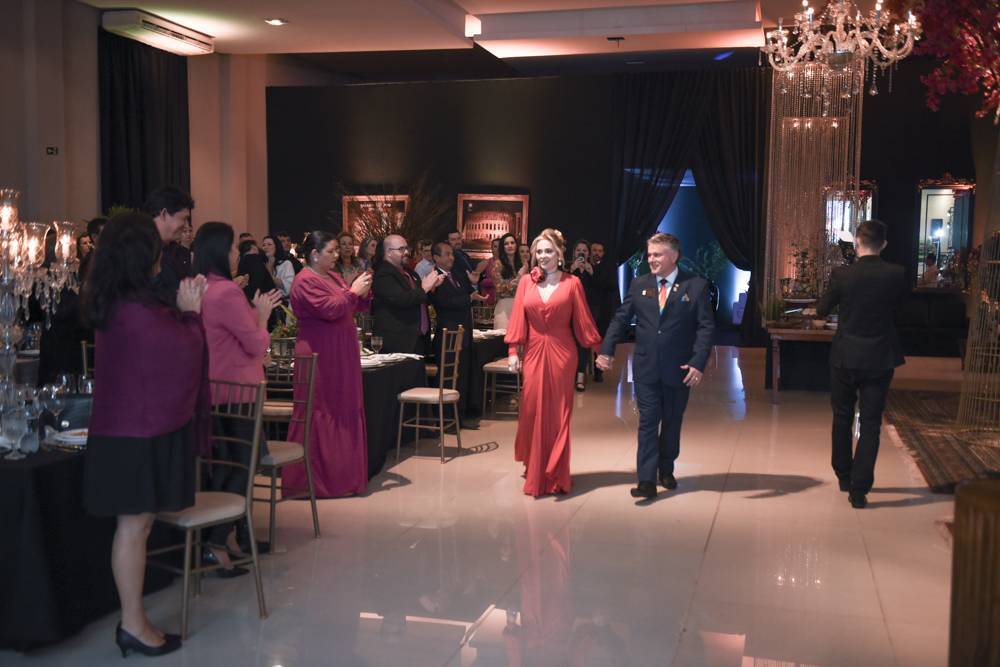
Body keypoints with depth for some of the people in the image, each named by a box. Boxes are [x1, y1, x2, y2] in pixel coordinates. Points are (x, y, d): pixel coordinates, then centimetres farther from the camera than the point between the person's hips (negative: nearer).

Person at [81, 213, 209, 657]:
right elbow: (185, 351, -15)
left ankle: (132, 619, 21)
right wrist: (189, 311, -2)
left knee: (136, 524, 14)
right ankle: (134, 625, 8)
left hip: (127, 423, 10)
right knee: (134, 524, -1)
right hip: (142, 427, -10)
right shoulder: (138, 308, -23)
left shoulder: (111, 302, 8)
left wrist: (179, 309, 9)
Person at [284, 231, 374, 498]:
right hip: (320, 357, -9)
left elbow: (353, 307, 20)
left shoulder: (333, 276, 15)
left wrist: (362, 292, 1)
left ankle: (342, 473, 21)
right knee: (320, 415, -3)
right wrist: (353, 291, -15)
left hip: (339, 356, 9)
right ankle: (312, 478, 6)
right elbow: (329, 309, -24)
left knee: (343, 413, 12)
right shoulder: (305, 281, -13)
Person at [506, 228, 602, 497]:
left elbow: (583, 320, 0)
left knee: (558, 413, 4)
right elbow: (518, 318, 1)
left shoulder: (572, 283, -1)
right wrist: (513, 351, -6)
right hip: (534, 353, 2)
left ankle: (555, 475, 15)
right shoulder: (526, 282, 4)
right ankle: (534, 472, 24)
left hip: (561, 353, -2)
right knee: (533, 411, 5)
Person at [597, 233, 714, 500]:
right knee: (648, 422, -2)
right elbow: (620, 319, 6)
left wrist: (698, 363, -18)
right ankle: (647, 480, -2)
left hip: (679, 369, -1)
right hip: (646, 367, 1)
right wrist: (606, 350, -6)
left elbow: (706, 326, -7)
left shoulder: (696, 286, -4)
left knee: (672, 422, 13)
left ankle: (666, 470, 31)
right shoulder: (639, 284, 5)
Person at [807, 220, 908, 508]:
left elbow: (822, 309, 3)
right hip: (880, 360, 0)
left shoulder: (842, 274, -12)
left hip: (845, 357, 0)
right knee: (871, 423, 5)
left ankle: (844, 476, 30)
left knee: (842, 417, 18)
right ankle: (859, 489, 1)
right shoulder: (896, 274, -10)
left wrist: (813, 311, 27)